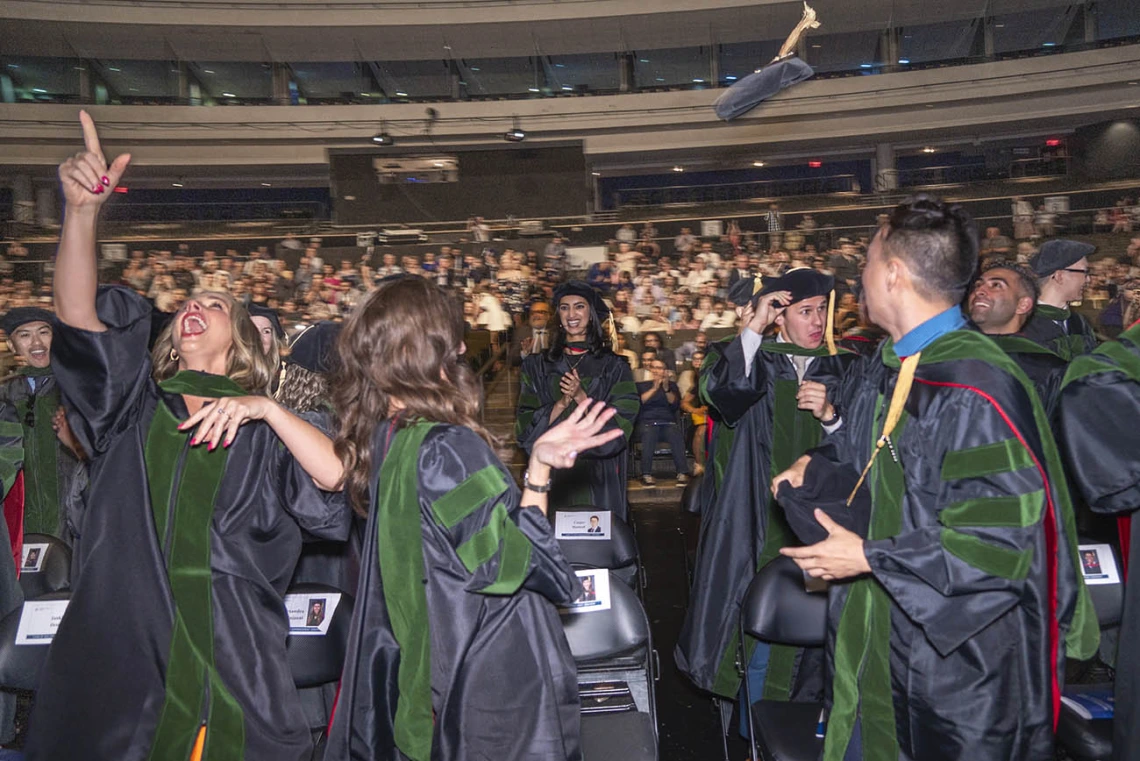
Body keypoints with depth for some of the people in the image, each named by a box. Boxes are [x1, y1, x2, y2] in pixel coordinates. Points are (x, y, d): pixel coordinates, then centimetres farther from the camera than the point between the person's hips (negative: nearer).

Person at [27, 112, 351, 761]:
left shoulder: (262, 428, 9)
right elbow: (78, 317, -4)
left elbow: (339, 476, -9)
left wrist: (265, 407, -16)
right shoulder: (134, 405, 13)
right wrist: (84, 210, -17)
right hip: (121, 663, 2)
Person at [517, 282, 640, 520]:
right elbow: (525, 426, 1)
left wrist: (581, 397, -16)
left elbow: (620, 426, -4)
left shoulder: (613, 367, 3)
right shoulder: (537, 366, 7)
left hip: (599, 478, -1)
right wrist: (561, 403, -15)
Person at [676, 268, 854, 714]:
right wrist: (752, 328, -23)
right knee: (760, 641, 5)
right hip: (759, 528, -2)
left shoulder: (842, 370, 8)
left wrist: (829, 414, -13)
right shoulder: (753, 361, 2)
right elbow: (718, 393, -21)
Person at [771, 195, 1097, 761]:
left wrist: (869, 557, -23)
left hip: (959, 651, -8)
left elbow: (1002, 538, -27)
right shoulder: (880, 369, 2)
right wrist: (816, 465, -1)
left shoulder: (977, 392, -27)